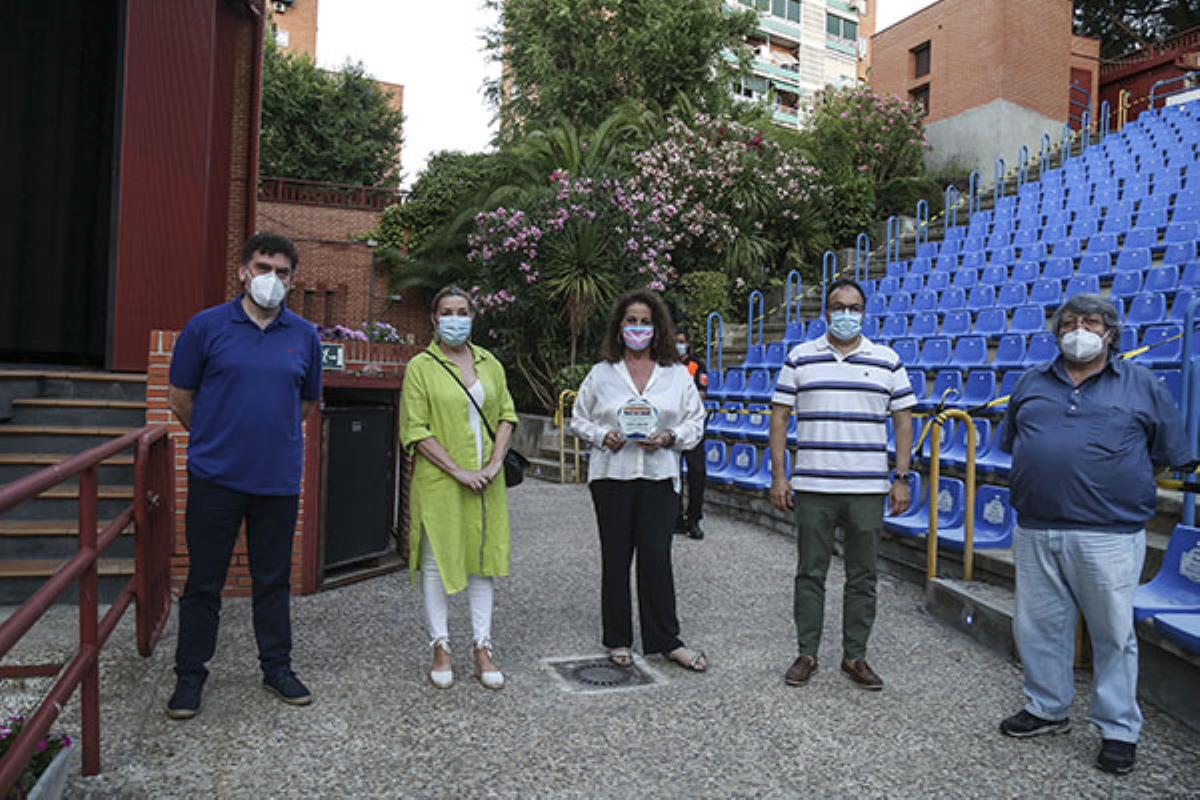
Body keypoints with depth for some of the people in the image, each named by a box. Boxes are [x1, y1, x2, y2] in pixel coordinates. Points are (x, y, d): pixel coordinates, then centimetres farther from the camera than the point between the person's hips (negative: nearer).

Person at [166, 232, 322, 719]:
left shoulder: (305, 336, 5)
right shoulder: (206, 326, -2)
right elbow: (180, 400, 5)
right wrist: (216, 439, 12)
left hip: (279, 478, 2)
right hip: (215, 477, -2)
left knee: (274, 579, 13)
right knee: (204, 581, 8)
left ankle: (277, 666, 27)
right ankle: (190, 673, 23)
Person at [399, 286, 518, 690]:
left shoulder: (489, 363, 10)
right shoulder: (421, 367, -3)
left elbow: (506, 414, 9)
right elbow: (415, 430, -9)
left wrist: (495, 462, -6)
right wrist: (458, 471, -14)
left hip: (486, 482, 4)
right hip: (439, 481, -4)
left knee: (483, 555, 8)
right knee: (438, 560, 3)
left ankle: (482, 647, 19)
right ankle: (441, 646, 18)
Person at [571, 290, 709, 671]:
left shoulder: (677, 374, 8)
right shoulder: (601, 373, 7)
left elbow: (695, 422, 9)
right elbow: (579, 419, 12)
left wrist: (670, 437, -10)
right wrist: (602, 436, -7)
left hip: (659, 476, 0)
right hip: (612, 475, 1)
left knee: (657, 557, -1)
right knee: (615, 558, 7)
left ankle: (666, 640, 12)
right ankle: (618, 640, 20)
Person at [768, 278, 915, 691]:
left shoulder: (887, 360, 7)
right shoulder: (800, 358, 5)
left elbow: (903, 420, 8)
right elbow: (780, 415, 5)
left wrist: (902, 478, 1)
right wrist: (779, 475, -2)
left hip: (868, 489, 1)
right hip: (812, 487, 0)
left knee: (862, 577, 8)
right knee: (810, 573, 6)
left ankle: (855, 657, 21)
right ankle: (806, 654, 19)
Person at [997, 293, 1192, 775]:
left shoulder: (1141, 384, 3)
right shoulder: (1032, 384, 12)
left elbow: (1169, 453, 7)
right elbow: (1012, 444, 21)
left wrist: (1125, 487, 6)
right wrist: (1046, 481, 12)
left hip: (1108, 535, -3)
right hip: (1035, 531, 4)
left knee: (1113, 634, 5)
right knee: (1038, 627, 13)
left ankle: (1119, 729, 21)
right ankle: (1047, 709, 31)